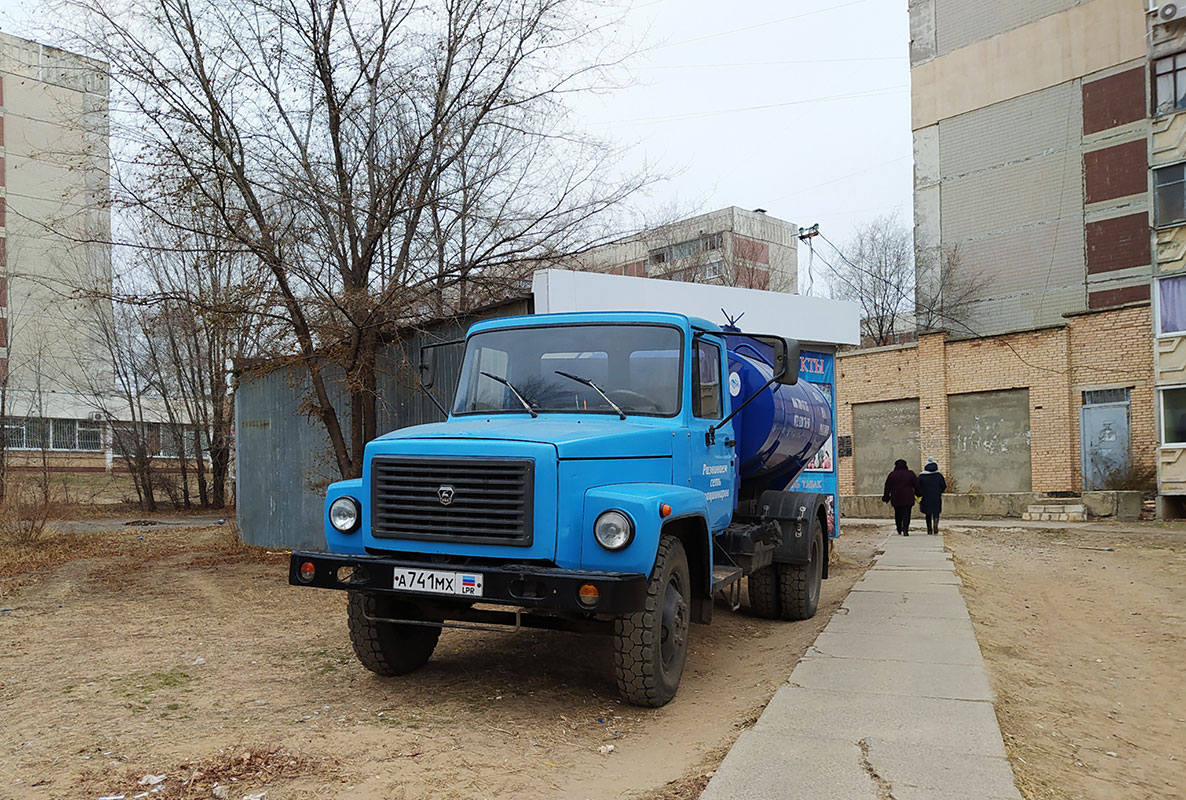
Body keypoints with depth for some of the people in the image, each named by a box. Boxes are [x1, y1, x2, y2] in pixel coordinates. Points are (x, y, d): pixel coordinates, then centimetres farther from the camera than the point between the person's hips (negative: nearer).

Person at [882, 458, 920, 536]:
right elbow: (916, 485, 2)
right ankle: (905, 530, -17)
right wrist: (917, 494, 14)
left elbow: (887, 487, 3)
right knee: (906, 514, -3)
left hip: (896, 499, 1)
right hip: (908, 499, -1)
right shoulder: (910, 474, 0)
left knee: (897, 514, 16)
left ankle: (899, 529, 23)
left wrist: (886, 497, 10)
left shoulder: (892, 475, 1)